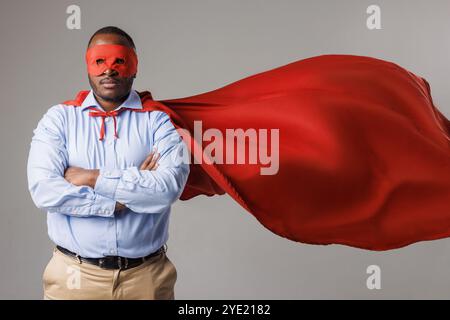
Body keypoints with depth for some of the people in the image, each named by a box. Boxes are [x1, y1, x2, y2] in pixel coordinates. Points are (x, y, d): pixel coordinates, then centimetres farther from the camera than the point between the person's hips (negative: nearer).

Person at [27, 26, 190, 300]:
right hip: (75, 274, 1)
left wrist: (95, 179, -14)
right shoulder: (59, 118, 2)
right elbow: (43, 189, -12)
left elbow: (171, 186, -16)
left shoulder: (158, 120, -1)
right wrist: (123, 197, -14)